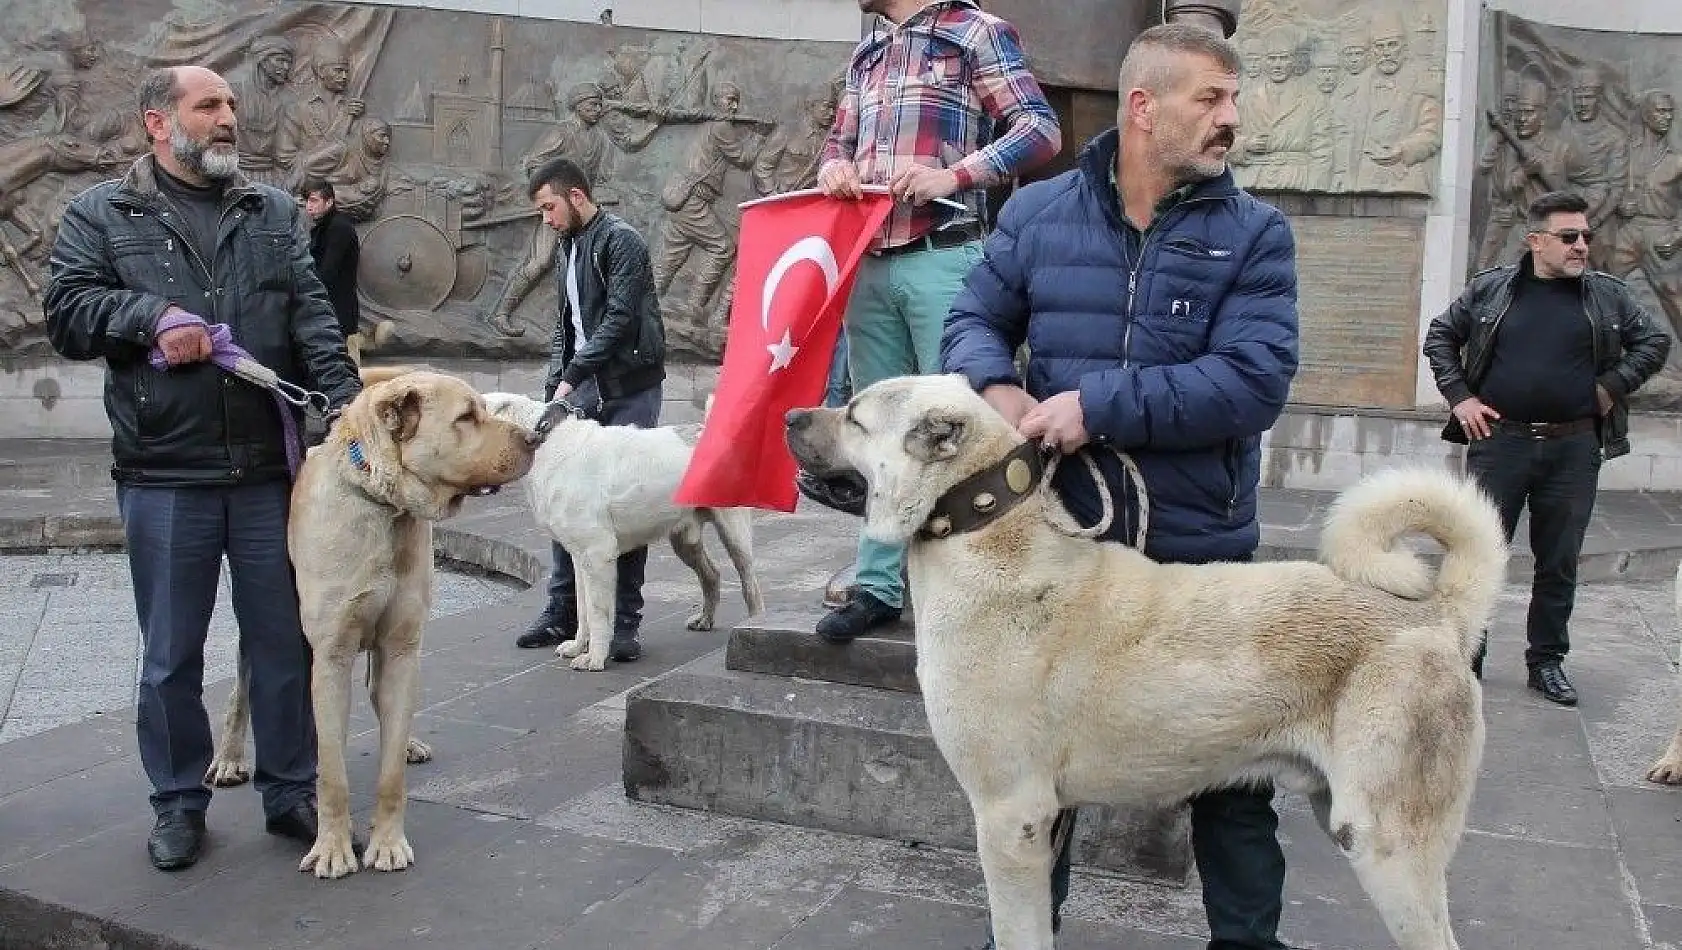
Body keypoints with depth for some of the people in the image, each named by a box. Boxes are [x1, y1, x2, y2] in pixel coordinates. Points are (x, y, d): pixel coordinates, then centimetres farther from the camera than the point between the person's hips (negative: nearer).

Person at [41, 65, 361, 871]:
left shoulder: (275, 213, 12)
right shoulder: (99, 214, 7)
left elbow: (312, 317, 2)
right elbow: (66, 314, 0)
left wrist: (344, 399, -11)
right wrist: (151, 315, -15)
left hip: (267, 470, 2)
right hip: (163, 475, -1)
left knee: (285, 641, 9)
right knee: (171, 654, 9)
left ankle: (291, 791, 23)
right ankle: (179, 801, 26)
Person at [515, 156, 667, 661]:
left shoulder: (621, 241, -8)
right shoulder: (566, 248, 18)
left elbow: (619, 318, -17)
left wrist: (571, 377, -18)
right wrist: (555, 384, 7)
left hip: (628, 387, -7)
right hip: (584, 386, 7)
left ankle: (624, 621, 3)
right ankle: (563, 610, 13)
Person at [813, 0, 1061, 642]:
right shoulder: (866, 56, 21)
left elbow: (1041, 129, -6)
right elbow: (839, 143, 27)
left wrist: (954, 176, -18)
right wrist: (833, 167, 3)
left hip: (942, 260, -6)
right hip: (868, 265, 6)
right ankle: (878, 585, 14)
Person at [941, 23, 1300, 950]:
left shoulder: (1256, 232, -4)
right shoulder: (1038, 212, 3)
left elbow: (1255, 382, -15)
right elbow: (971, 322, 8)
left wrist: (1096, 404, -21)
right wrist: (996, 385, -15)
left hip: (1201, 551, -1)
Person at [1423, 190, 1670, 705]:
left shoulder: (1608, 294, 7)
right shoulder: (1490, 288, 2)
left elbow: (1655, 342, 15)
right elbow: (1440, 336, 8)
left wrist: (1613, 387, 2)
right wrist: (1460, 397, -1)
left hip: (1573, 449, 2)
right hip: (1499, 441, -2)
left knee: (1559, 562, 9)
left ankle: (1547, 663, 22)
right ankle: (1466, 657, 12)